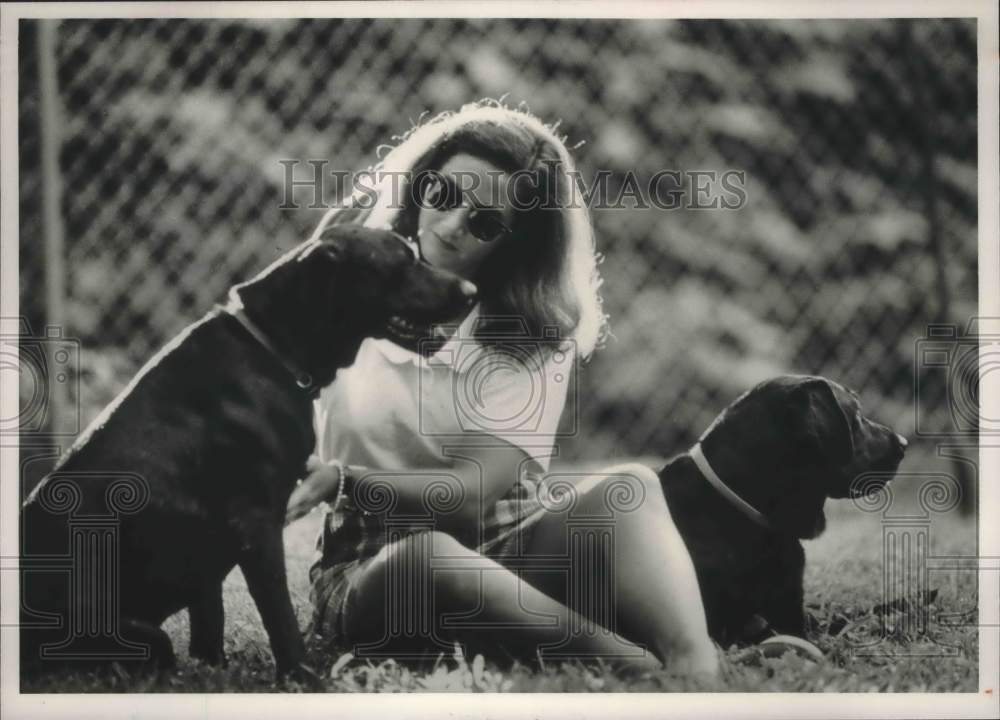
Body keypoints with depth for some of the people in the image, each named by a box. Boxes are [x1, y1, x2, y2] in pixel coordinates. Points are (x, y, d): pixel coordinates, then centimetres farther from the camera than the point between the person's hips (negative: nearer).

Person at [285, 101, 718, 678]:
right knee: (430, 557, -39)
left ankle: (697, 669, -52)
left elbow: (472, 493, -14)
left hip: (501, 557, 1)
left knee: (626, 490, -29)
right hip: (374, 571, -1)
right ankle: (652, 668, -43)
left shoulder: (535, 341, -1)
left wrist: (342, 479, -28)